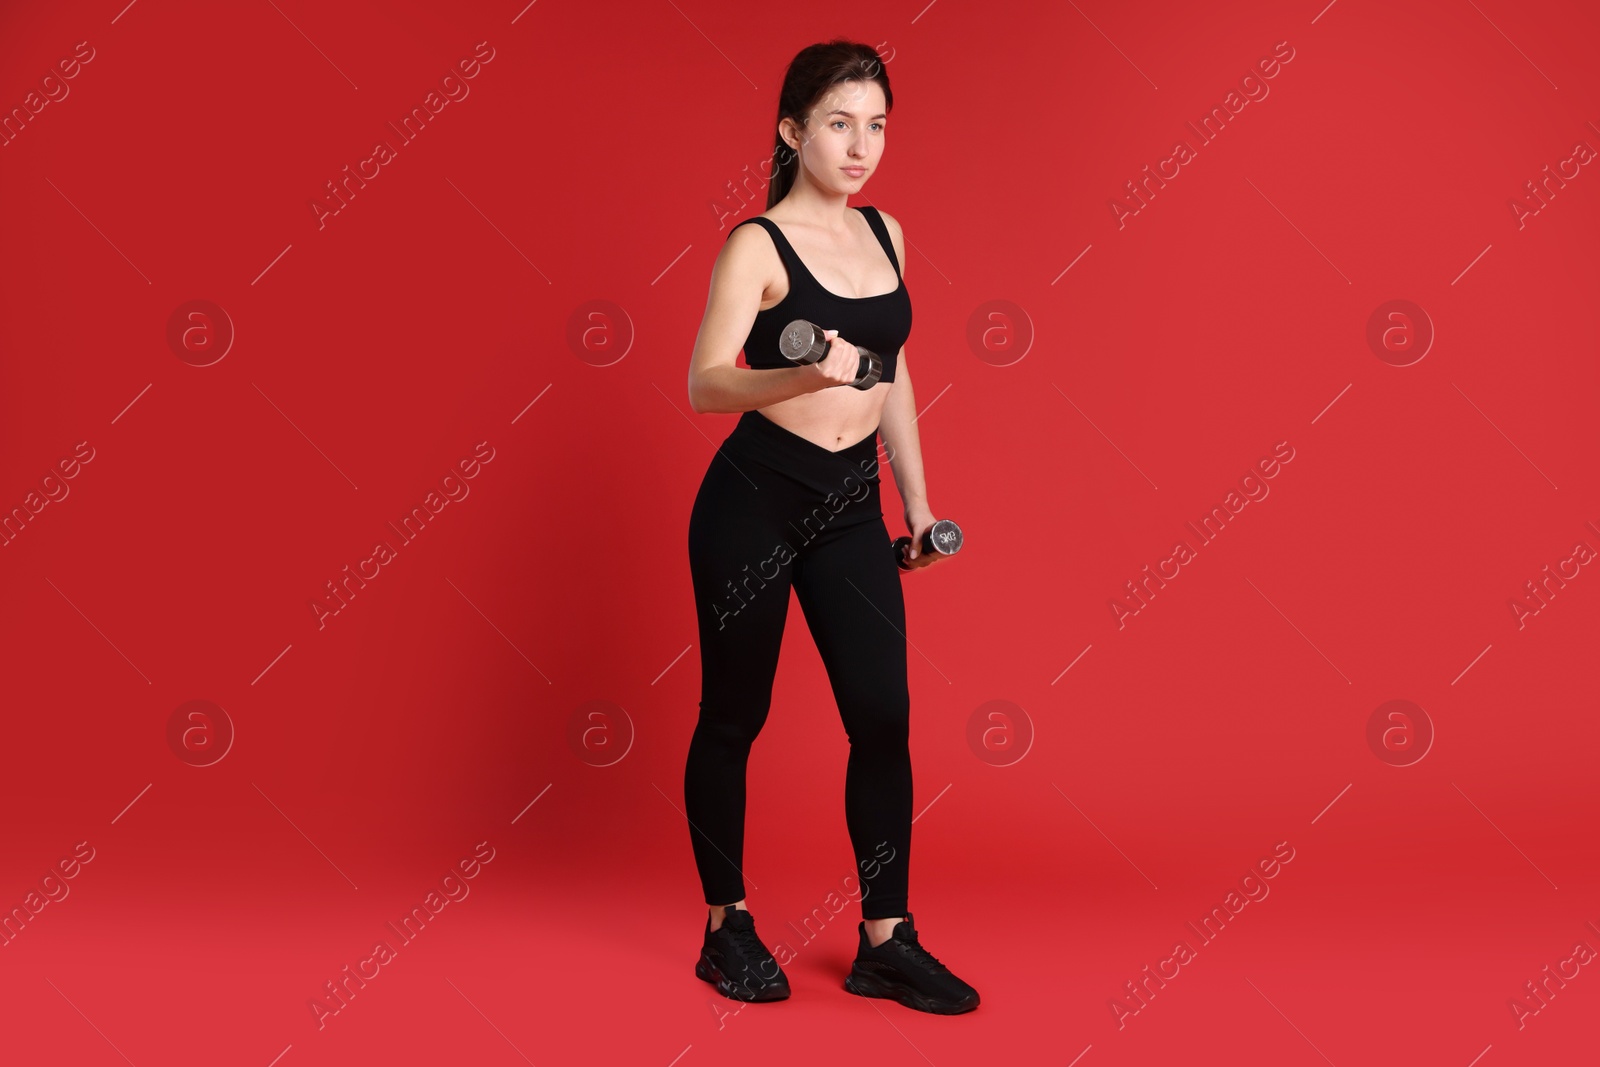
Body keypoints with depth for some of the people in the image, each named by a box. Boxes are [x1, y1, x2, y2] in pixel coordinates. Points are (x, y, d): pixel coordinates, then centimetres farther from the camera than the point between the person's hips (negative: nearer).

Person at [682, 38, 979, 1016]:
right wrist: (801, 376, -39)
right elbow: (705, 384, -21)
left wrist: (918, 497, 19)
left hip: (851, 507, 6)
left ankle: (887, 941, 12)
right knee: (736, 715, 7)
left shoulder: (885, 234, 9)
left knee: (885, 715, 0)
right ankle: (728, 927, 23)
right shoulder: (758, 245, -10)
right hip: (753, 501, -5)